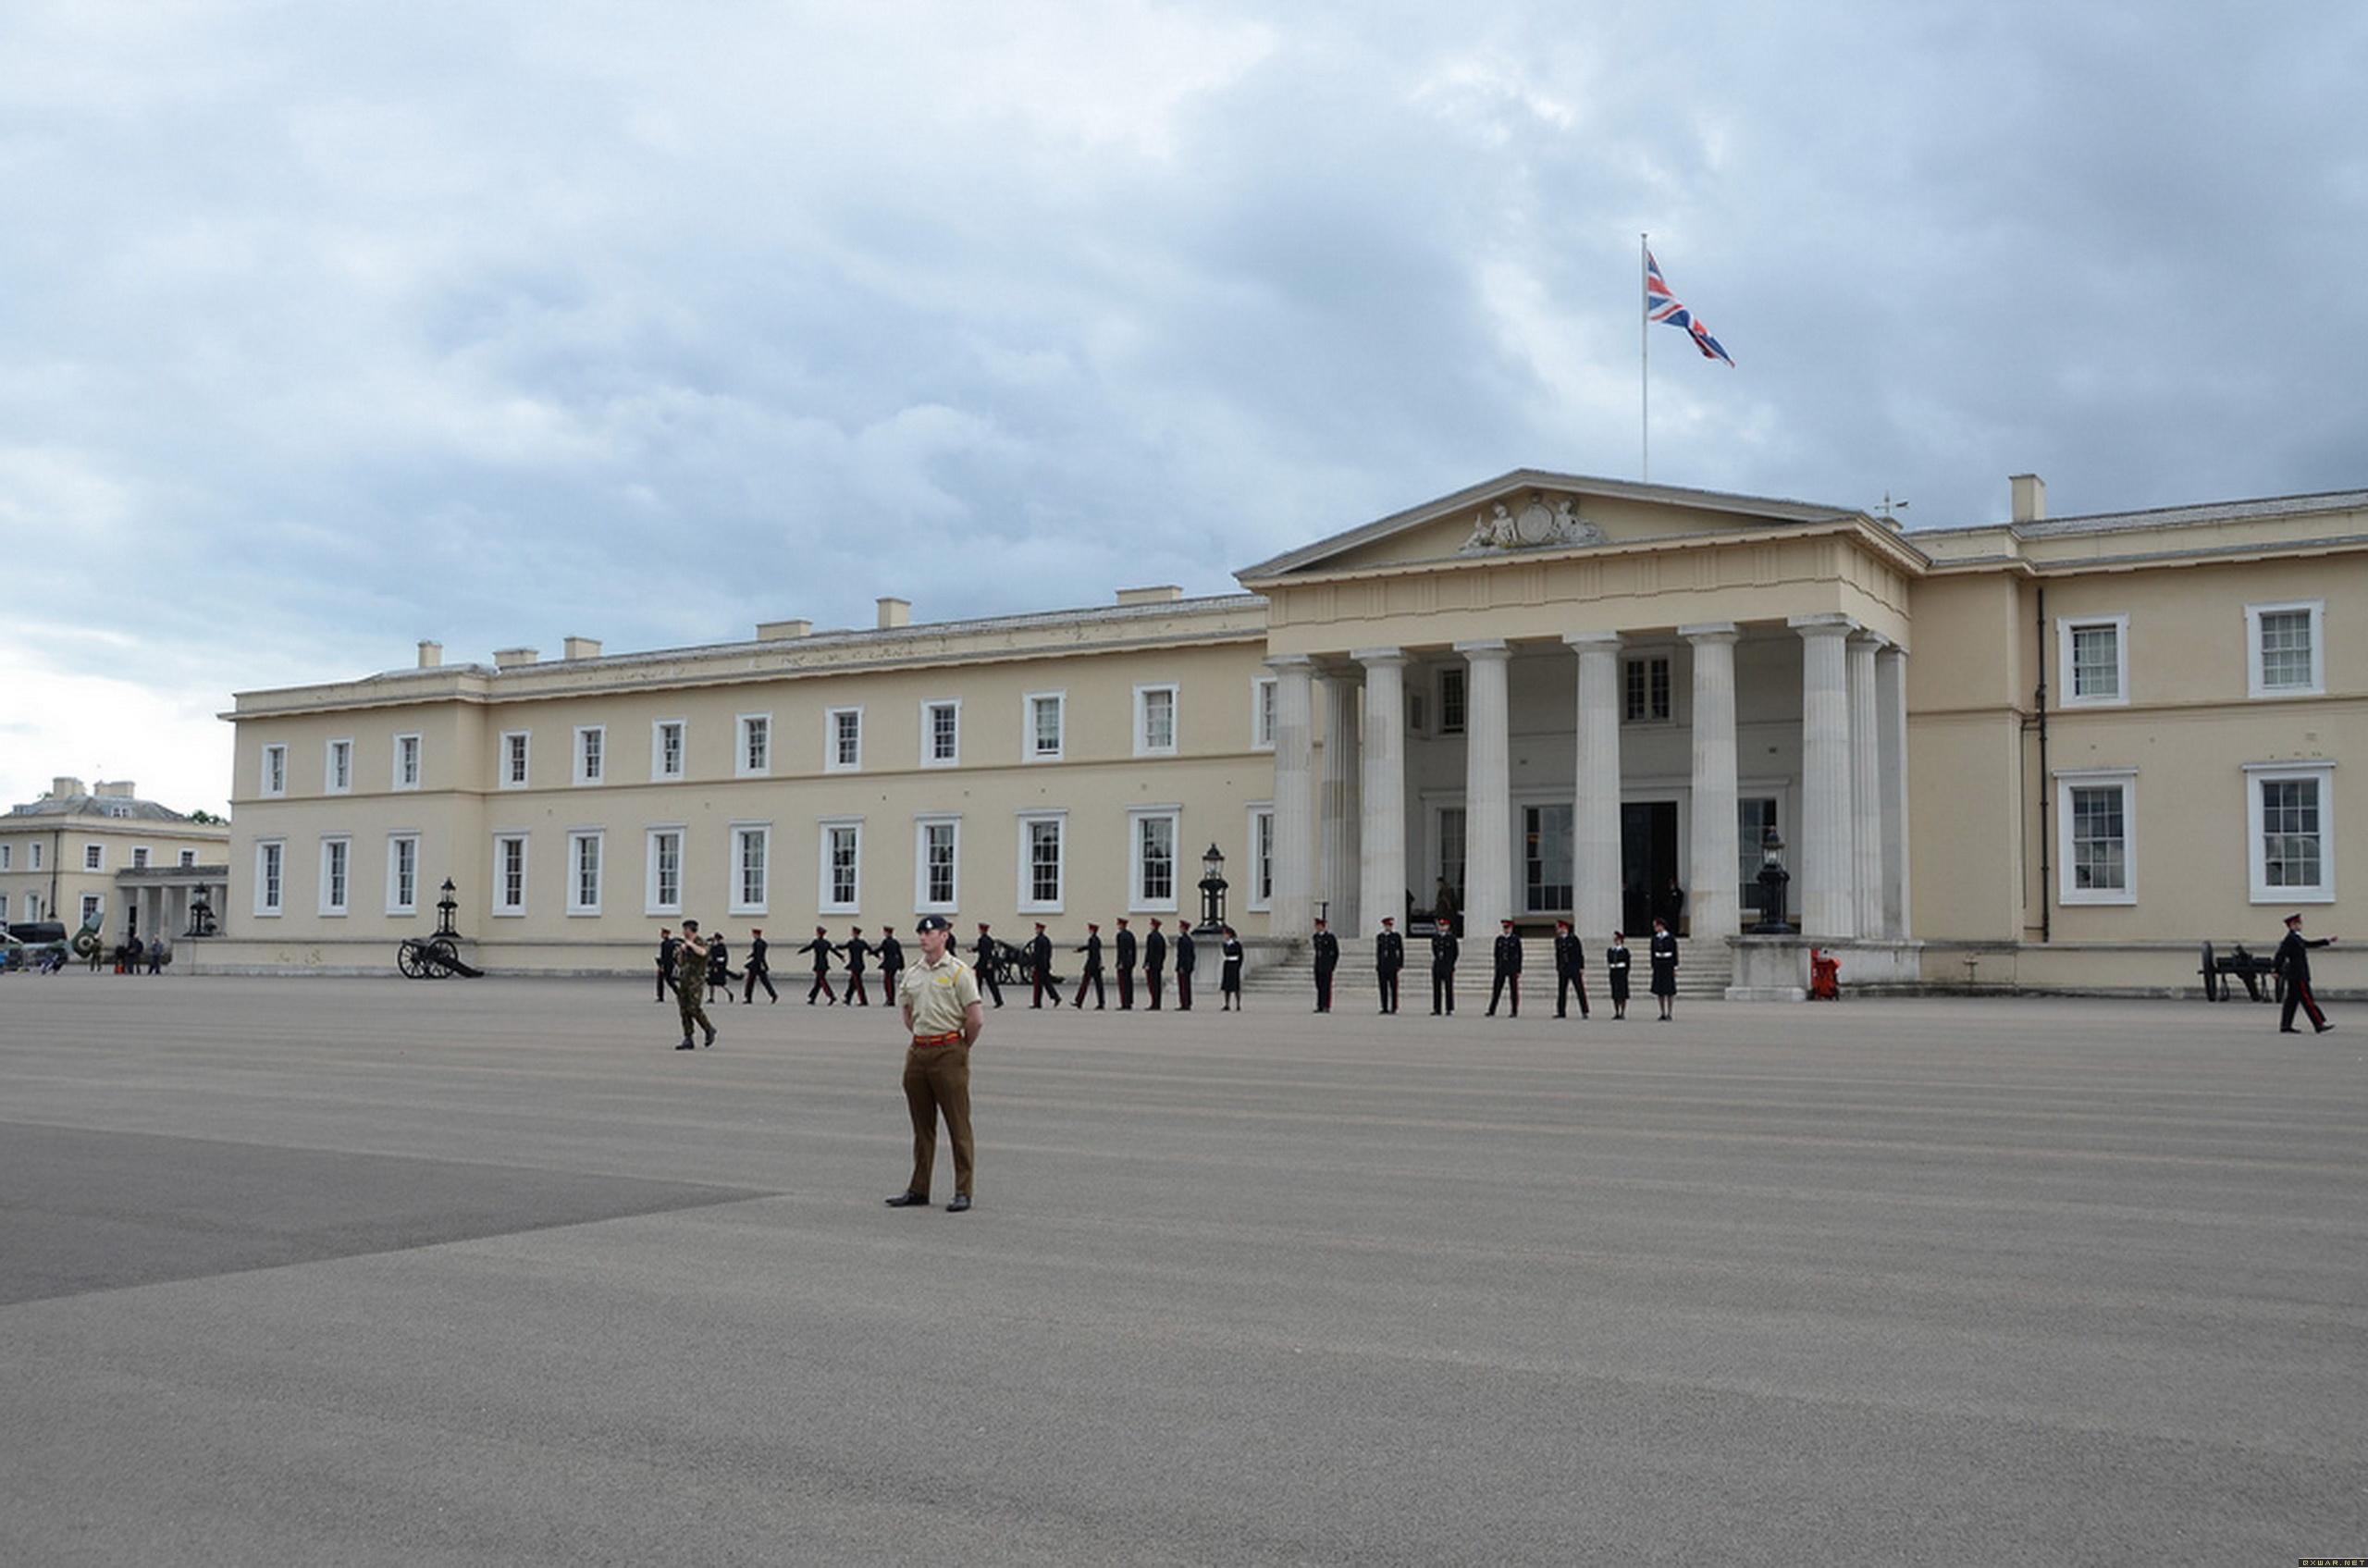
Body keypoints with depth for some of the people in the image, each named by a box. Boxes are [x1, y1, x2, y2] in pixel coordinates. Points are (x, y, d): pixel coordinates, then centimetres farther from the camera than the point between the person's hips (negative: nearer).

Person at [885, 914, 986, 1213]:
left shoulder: (959, 972, -8)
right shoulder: (911, 974, 11)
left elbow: (976, 1019, -11)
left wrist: (961, 1049, 0)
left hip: (949, 1053, -6)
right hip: (917, 1053, 6)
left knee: (958, 1126, -3)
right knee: (922, 1126, 12)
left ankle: (963, 1192, 1)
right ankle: (918, 1190, 19)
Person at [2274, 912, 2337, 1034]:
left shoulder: (2296, 938, 17)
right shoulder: (2290, 939, -15)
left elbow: (2309, 944, 28)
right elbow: (2281, 954, -21)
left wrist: (2327, 940, 25)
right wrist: (2277, 971, -22)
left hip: (2294, 975, 10)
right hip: (2298, 976, -10)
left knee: (2292, 1001, 9)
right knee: (2307, 1000, -7)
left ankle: (2285, 1026, 9)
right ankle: (2319, 1025, -6)